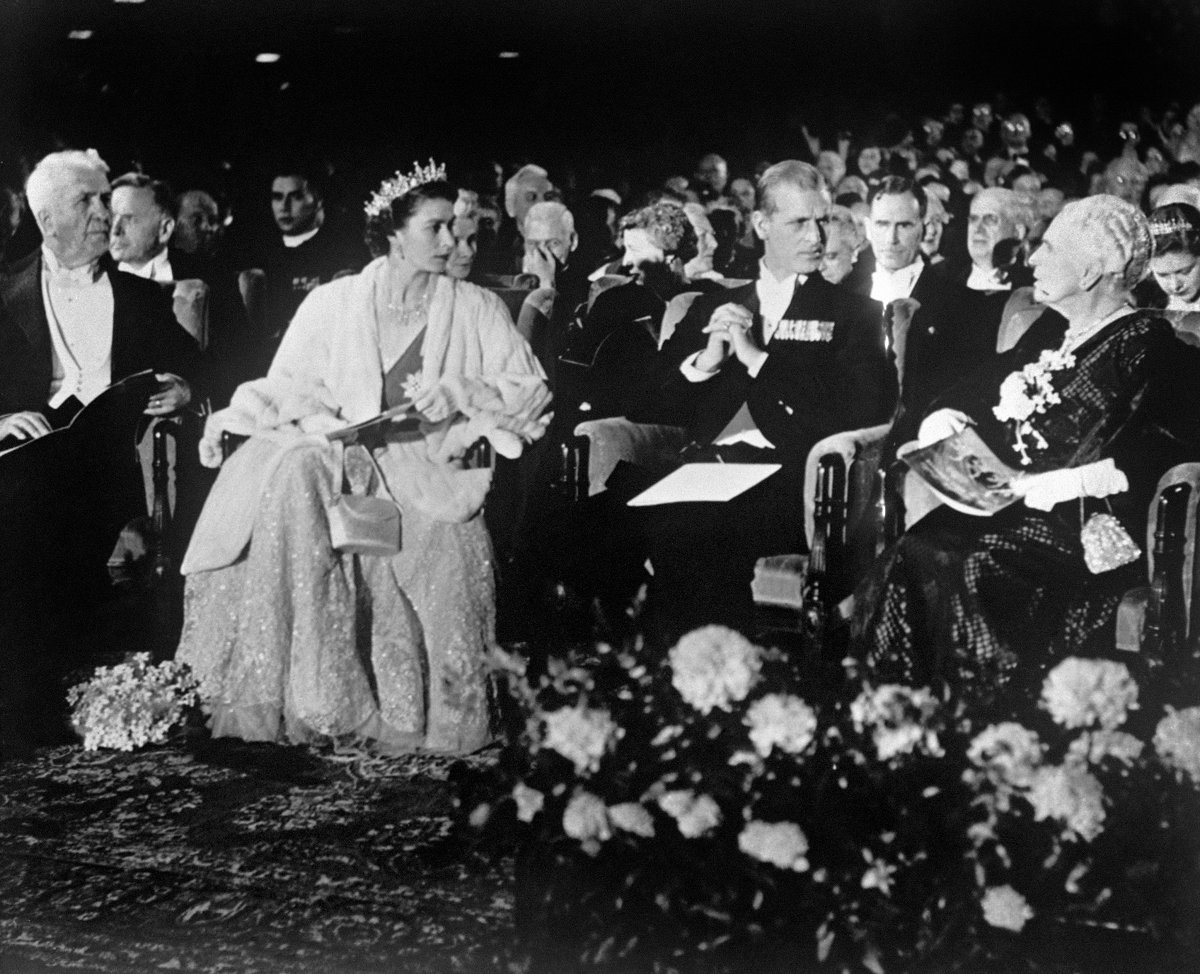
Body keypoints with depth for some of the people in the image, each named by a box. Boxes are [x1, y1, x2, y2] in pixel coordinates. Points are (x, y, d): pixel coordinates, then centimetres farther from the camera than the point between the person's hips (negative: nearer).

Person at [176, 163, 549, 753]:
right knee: (294, 472, -32)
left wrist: (461, 391, -10)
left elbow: (531, 391, 6)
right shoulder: (333, 302, 13)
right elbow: (287, 385, 10)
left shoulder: (478, 310, 12)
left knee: (440, 549, -33)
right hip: (344, 458, 1)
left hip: (432, 472, 0)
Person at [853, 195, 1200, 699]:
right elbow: (977, 392, 23)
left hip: (1085, 527, -7)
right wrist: (943, 419, -1)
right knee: (915, 553, -19)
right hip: (1006, 507, 7)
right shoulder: (1050, 331, 20)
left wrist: (1073, 481, -22)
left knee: (977, 572, -30)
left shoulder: (1144, 345, -5)